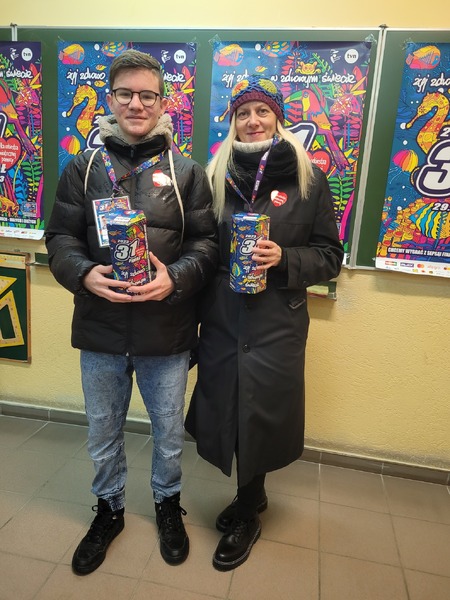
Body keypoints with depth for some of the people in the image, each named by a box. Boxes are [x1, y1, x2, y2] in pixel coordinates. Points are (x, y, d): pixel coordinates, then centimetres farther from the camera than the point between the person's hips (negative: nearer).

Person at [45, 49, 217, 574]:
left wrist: (175, 277, -19)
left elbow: (206, 242, -1)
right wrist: (85, 274, -17)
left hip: (167, 331, -1)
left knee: (169, 433, 17)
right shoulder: (83, 169, 3)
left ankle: (167, 502, 47)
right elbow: (60, 238, 3)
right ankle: (109, 509, 47)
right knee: (103, 433, 20)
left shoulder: (187, 173, 0)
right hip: (100, 330, 2)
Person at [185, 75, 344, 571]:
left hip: (275, 324, -3)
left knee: (257, 416, 6)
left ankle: (246, 518, 34)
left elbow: (329, 256, 0)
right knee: (229, 411, 12)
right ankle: (253, 495, 42)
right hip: (221, 320, 3)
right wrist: (193, 315, 4)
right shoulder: (215, 176, 6)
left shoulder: (307, 177, -1)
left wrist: (283, 259, -18)